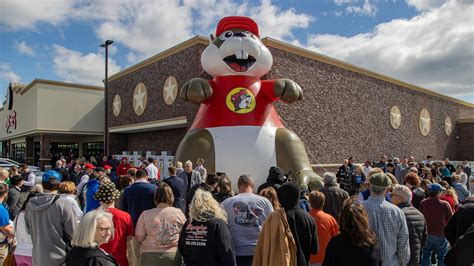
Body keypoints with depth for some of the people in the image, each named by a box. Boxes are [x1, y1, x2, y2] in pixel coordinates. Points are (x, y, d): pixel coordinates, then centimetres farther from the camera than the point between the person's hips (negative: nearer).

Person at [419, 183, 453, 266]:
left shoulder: (423, 203, -10)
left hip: (427, 234, 2)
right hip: (441, 235, -2)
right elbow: (451, 219, -6)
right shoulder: (445, 204, -17)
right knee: (442, 257, 13)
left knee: (425, 257, 17)